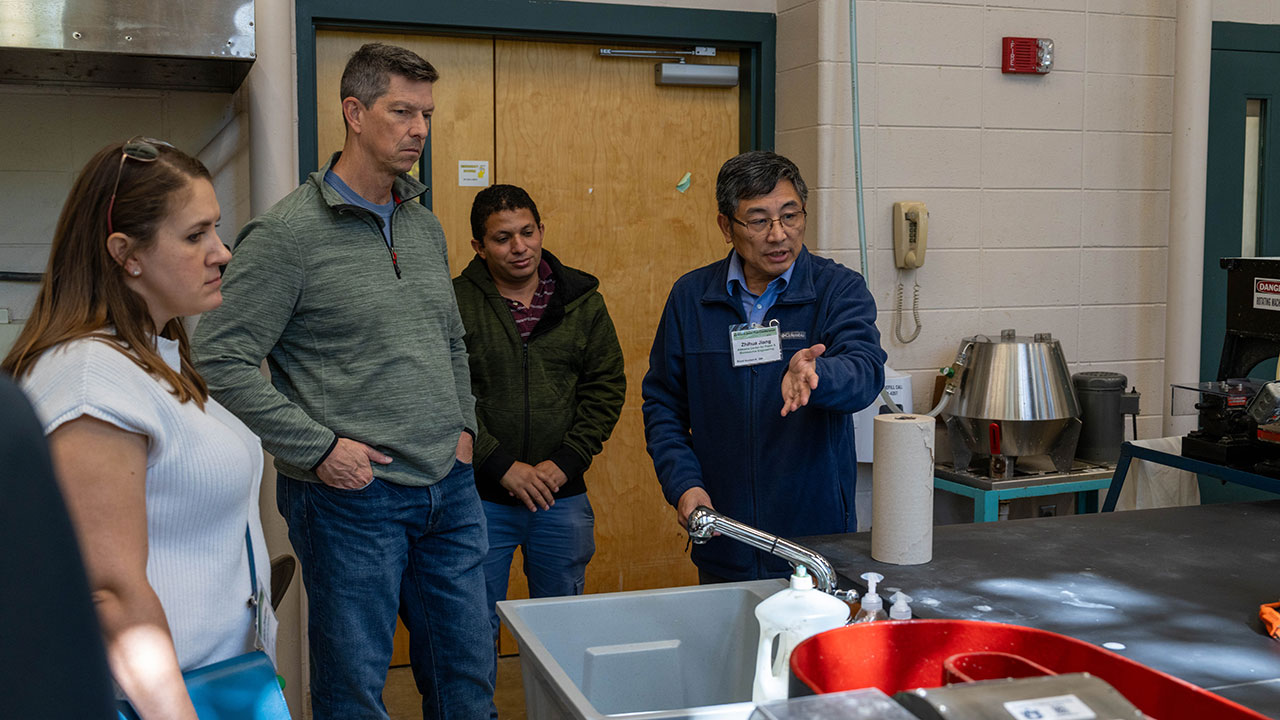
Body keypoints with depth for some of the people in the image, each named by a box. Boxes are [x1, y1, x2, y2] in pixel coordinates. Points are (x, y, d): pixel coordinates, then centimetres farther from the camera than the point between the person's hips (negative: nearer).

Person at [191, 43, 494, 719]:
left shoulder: (425, 225, 12)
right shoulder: (287, 231, -11)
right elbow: (221, 360, -15)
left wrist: (463, 424, 11)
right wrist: (319, 448, -16)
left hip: (449, 488, 7)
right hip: (351, 496, -6)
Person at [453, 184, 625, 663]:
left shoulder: (582, 301, 6)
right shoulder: (455, 302, -3)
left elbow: (607, 387, 5)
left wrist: (567, 460, -7)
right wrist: (501, 466, -15)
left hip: (563, 498, 3)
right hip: (481, 498, -2)